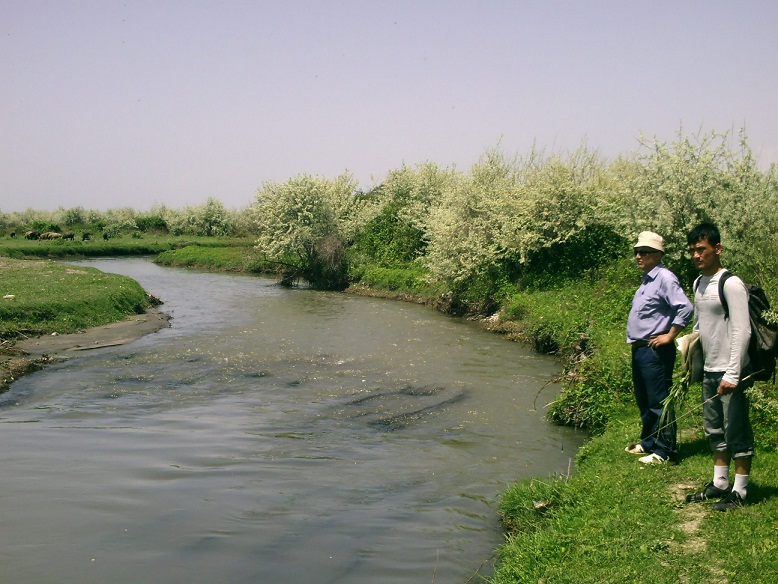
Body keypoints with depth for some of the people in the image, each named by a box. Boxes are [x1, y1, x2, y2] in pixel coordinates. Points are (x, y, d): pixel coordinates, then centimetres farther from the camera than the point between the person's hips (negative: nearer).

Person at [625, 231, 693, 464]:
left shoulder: (665, 278, -14)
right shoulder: (646, 281, 16)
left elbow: (685, 308, -24)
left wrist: (669, 336, -19)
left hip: (655, 351, -10)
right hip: (640, 349, 10)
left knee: (659, 402, -5)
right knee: (643, 401, 18)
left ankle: (664, 451, 1)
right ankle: (648, 443, 29)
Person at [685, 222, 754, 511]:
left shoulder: (731, 284, -15)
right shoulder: (698, 283, 11)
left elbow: (741, 331, -19)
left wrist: (732, 374, -22)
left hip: (730, 372, -9)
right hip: (709, 370, 9)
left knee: (736, 431, -1)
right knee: (715, 431, 16)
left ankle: (739, 491, 8)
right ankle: (720, 484, 27)